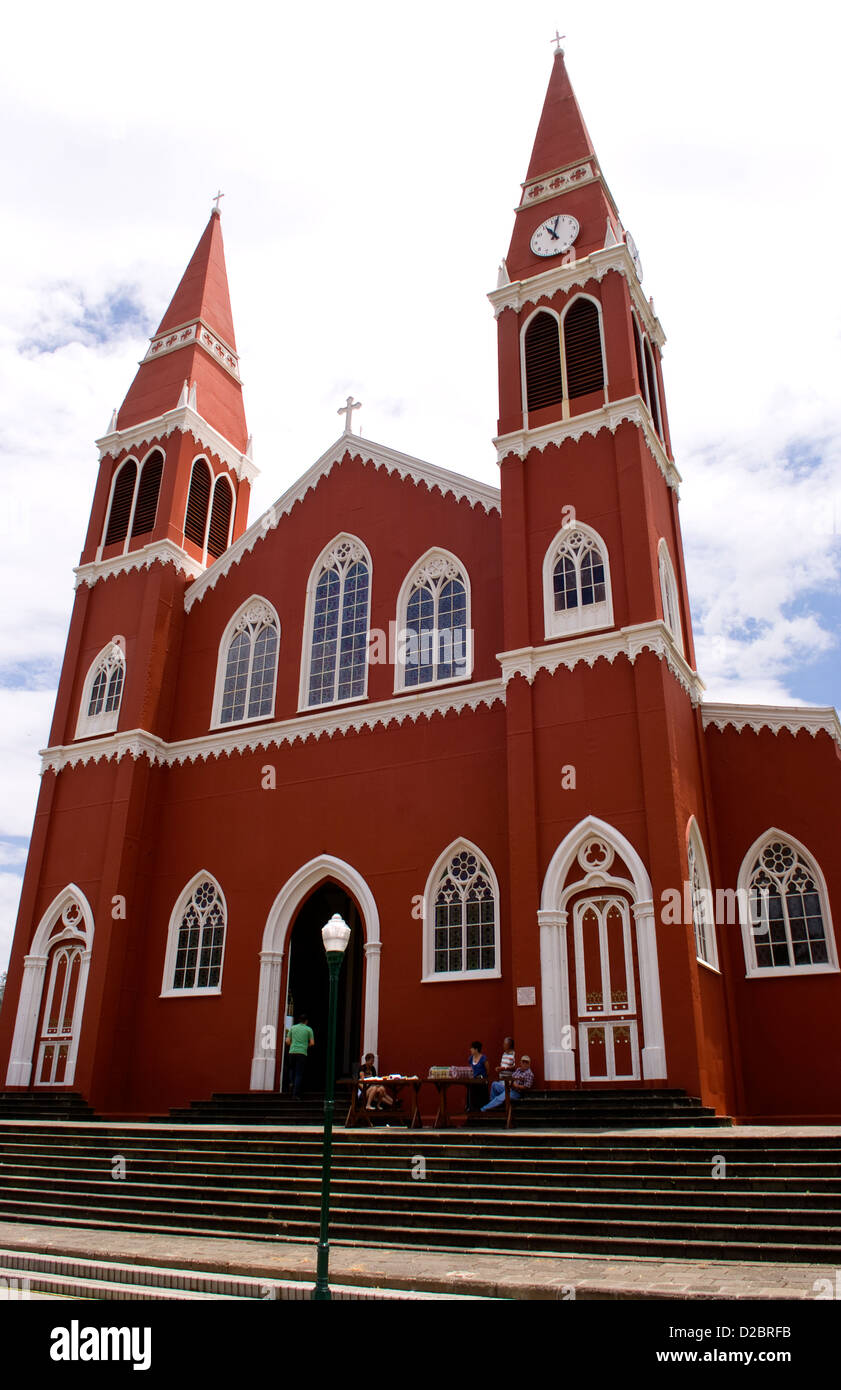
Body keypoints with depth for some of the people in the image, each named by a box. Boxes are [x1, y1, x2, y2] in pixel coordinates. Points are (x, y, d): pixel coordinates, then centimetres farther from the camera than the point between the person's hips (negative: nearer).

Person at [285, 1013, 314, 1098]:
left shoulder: (293, 1028, 11)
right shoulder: (309, 1029, 6)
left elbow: (287, 1041, 8)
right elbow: (312, 1043, 2)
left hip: (292, 1052, 2)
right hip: (302, 1053, -2)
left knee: (292, 1069, 26)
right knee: (299, 1073, 1)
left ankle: (291, 1082, 0)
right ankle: (296, 1094, -5)